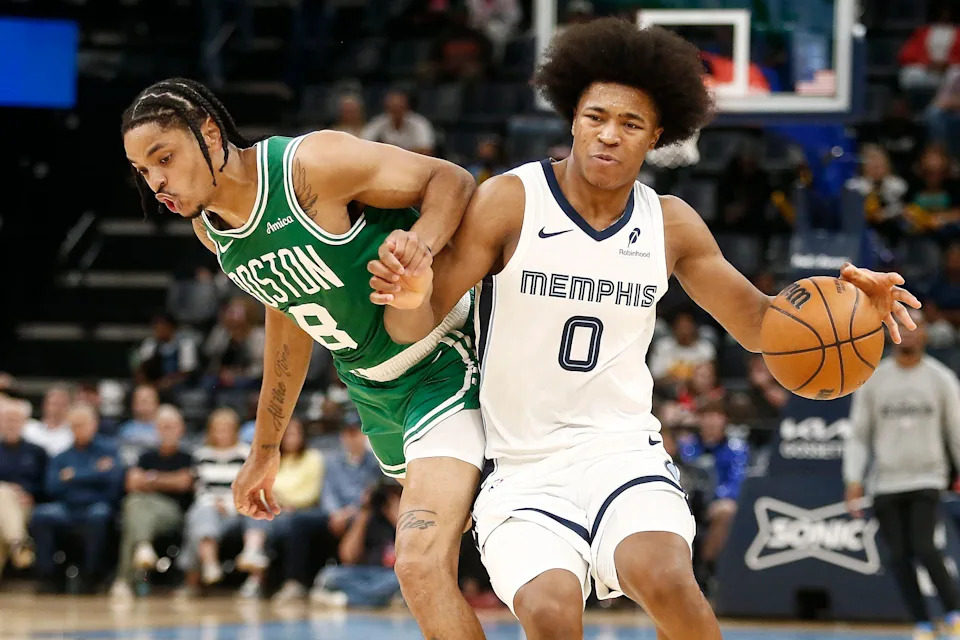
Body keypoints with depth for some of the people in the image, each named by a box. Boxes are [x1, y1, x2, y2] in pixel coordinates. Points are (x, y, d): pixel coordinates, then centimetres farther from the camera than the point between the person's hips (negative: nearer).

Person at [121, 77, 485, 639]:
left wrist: (421, 241, -40)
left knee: (422, 566, -20)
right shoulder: (208, 226, 2)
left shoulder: (313, 165, -23)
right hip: (372, 390, 9)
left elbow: (451, 180, -17)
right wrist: (265, 450, 21)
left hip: (444, 365, -9)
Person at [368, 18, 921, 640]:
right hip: (522, 468, -2)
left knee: (666, 579, -29)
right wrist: (410, 297, -31)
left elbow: (756, 323, 16)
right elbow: (416, 326, -6)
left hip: (621, 448, 2)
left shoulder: (671, 225, 4)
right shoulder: (510, 202, -7)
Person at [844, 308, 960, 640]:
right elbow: (858, 435, 7)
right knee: (899, 556, -2)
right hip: (886, 482, 2)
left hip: (926, 478, -2)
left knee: (924, 548, -17)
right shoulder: (873, 380, 4)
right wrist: (853, 480, -2)